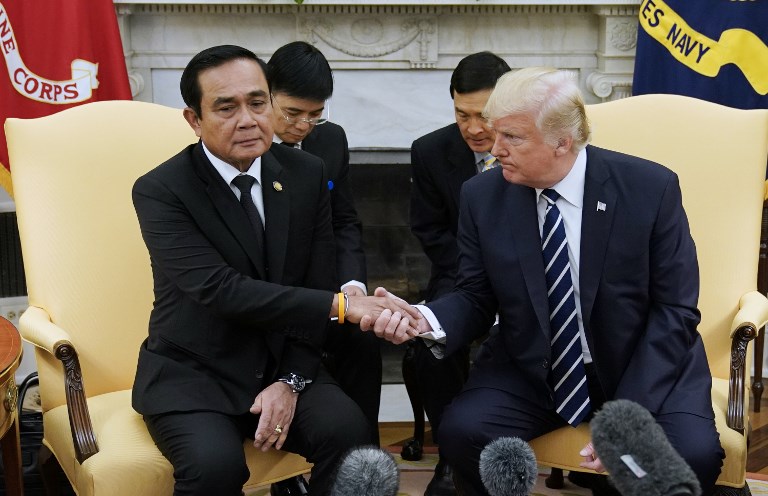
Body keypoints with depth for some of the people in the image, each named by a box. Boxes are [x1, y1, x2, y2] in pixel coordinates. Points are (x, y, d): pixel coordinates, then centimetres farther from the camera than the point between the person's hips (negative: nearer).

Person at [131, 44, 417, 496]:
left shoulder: (307, 174, 1)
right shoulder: (160, 190, -13)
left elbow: (315, 287, 2)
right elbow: (220, 289, -24)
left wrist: (291, 380, -11)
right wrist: (340, 306, -29)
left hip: (282, 363, 3)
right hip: (193, 373, -3)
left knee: (348, 432, -24)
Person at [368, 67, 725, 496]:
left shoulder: (651, 188, -12)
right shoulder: (483, 196, -5)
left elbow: (675, 310, -10)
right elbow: (477, 297, 2)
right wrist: (426, 320, -21)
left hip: (644, 367, -1)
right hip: (530, 371, 2)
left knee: (694, 453, -27)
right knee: (463, 430, -24)